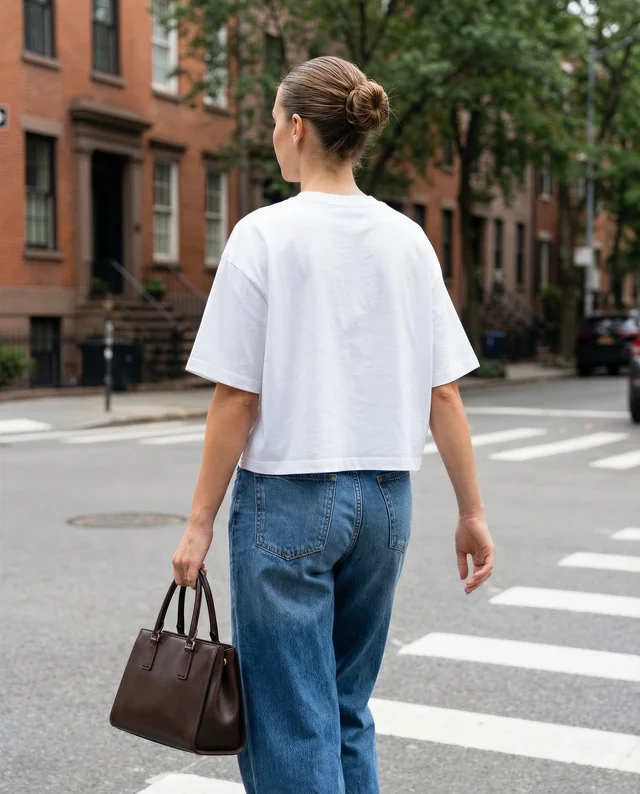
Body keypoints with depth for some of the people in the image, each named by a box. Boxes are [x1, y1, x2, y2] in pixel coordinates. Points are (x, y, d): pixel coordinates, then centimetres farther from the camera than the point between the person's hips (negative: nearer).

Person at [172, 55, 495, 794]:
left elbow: (236, 398, -11)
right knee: (348, 711, 20)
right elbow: (443, 393, 3)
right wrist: (472, 511, 10)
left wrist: (200, 521, -4)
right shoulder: (407, 239, 4)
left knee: (290, 729, 4)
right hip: (384, 499, 6)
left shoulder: (266, 234, -10)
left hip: (288, 499, -5)